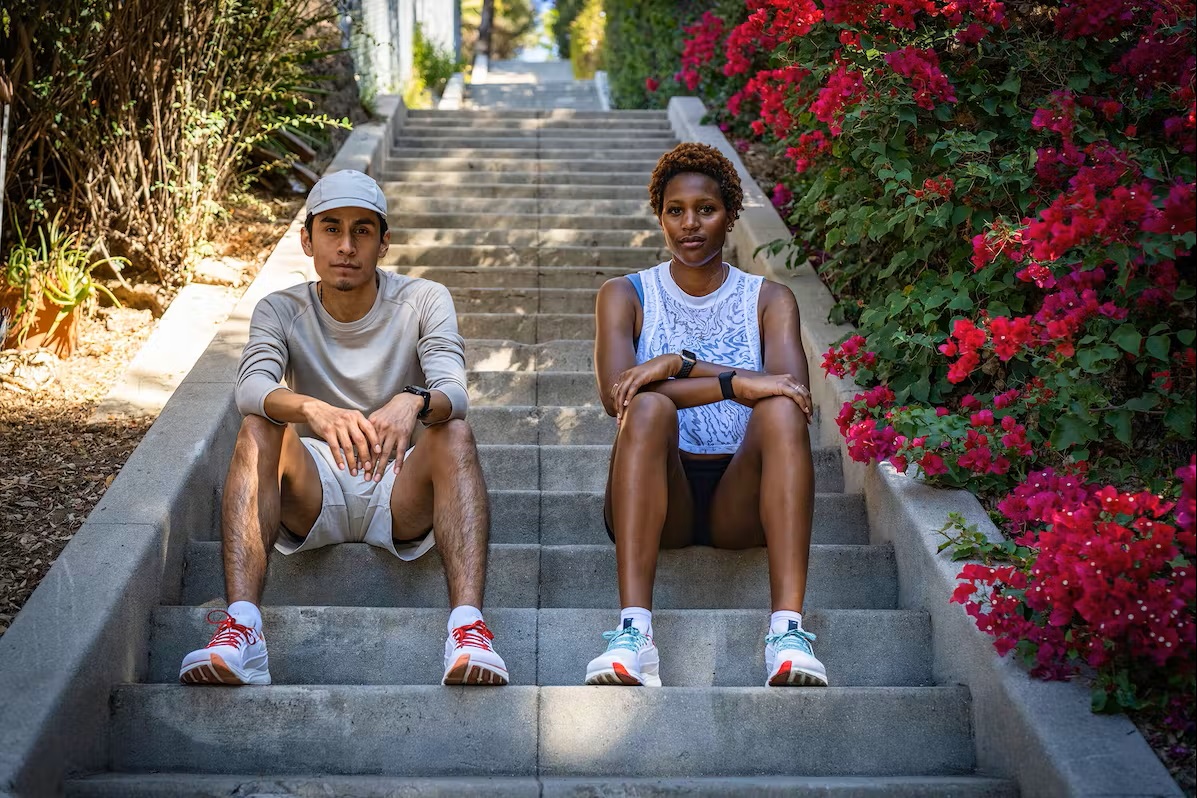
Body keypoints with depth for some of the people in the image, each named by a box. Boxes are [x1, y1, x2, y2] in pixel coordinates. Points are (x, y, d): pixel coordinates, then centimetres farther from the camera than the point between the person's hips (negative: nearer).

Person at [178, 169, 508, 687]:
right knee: (257, 429, -27)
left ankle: (468, 627, -45)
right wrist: (315, 410, -43)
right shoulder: (281, 311, 2)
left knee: (454, 433, -28)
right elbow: (250, 390, -20)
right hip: (311, 499, 1)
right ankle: (241, 629, -43)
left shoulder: (424, 301, 0)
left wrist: (413, 403, -43)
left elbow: (453, 393, -18)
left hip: (402, 495, 0)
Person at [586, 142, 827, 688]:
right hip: (661, 500, -1)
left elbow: (791, 388, -9)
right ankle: (634, 633, -44)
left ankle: (788, 630, -42)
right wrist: (735, 384, -19)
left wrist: (682, 364, -18)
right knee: (649, 408, -31)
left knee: (780, 412, -29)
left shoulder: (769, 299, 12)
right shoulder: (625, 296, 10)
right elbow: (615, 394, -11)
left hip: (739, 499, 1)